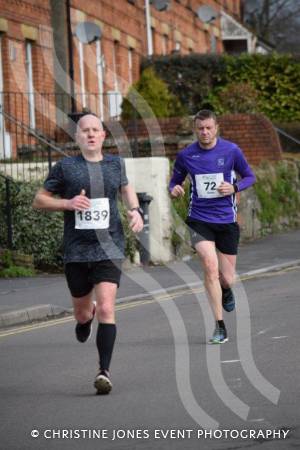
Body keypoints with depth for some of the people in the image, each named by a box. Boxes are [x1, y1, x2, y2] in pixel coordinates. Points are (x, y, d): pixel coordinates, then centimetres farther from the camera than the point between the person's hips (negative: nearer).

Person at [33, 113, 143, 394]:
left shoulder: (115, 164, 8)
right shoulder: (65, 167, 0)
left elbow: (126, 189, 29)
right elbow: (39, 200, 4)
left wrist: (135, 210, 9)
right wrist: (68, 203, -12)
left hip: (108, 248, 0)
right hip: (76, 252, 0)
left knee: (106, 308, -16)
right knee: (81, 311, 14)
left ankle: (104, 372, -14)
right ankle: (86, 315, 53)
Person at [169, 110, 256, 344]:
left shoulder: (231, 150, -4)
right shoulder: (186, 155, -2)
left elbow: (249, 177, 6)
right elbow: (175, 181, 12)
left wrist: (234, 187, -14)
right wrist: (174, 190, -12)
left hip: (227, 220, 1)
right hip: (199, 220, -1)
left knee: (227, 279, 3)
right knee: (210, 265, -22)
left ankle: (226, 290, 45)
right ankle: (220, 326, -13)